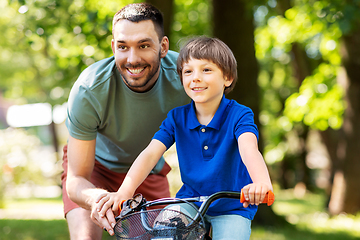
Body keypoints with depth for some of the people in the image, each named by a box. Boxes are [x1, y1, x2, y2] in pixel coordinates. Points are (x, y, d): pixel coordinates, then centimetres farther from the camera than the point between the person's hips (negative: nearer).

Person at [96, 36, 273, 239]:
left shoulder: (239, 115, -13)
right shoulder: (177, 118, -2)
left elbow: (249, 149, -33)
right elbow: (151, 153, -14)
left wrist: (262, 182, -56)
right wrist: (125, 191, -31)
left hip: (232, 208, -3)